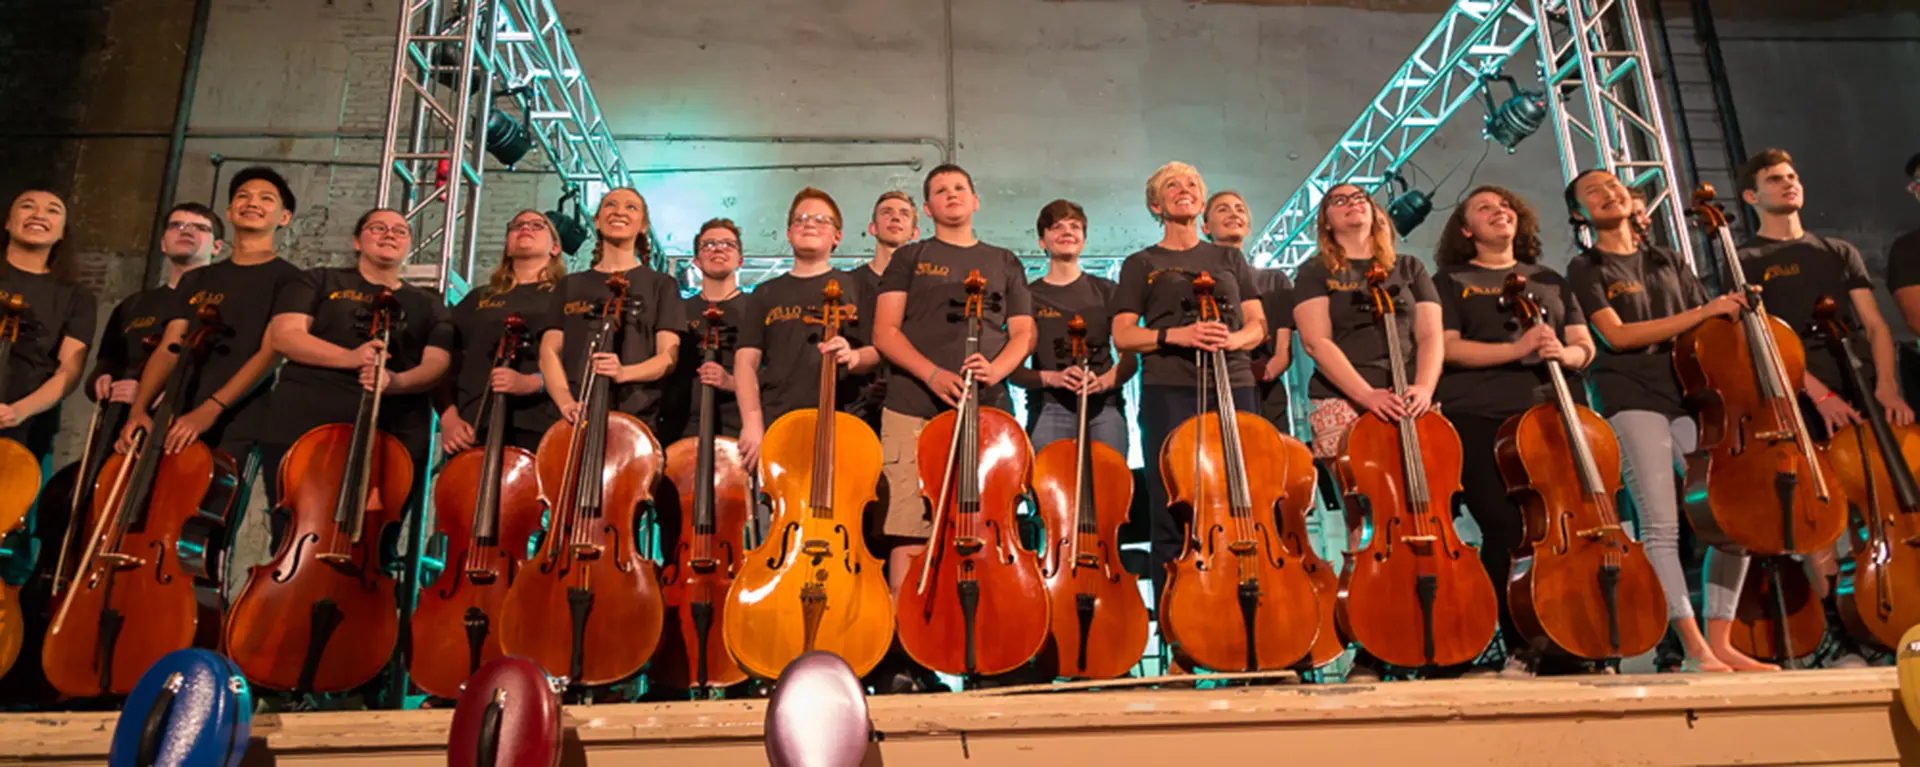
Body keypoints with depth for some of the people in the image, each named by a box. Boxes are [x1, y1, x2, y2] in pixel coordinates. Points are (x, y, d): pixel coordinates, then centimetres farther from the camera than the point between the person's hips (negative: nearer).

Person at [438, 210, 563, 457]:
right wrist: (448, 416, 0)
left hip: (541, 430, -3)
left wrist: (533, 382, -19)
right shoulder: (478, 299, 23)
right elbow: (446, 361, 17)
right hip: (475, 430, 3)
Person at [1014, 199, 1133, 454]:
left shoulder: (1106, 291, 11)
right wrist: (1052, 377, -15)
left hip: (1105, 407, 1)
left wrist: (1104, 381, -14)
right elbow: (1014, 369, 4)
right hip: (1049, 409, -1)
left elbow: (1129, 358, 6)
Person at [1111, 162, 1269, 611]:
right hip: (1170, 393, -2)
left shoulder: (1230, 259, 21)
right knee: (1172, 513, -5)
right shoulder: (1142, 265, 13)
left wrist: (1233, 339, -9)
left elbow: (1257, 325, 14)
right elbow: (1123, 337, 4)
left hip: (1233, 388, 3)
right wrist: (1174, 335, -14)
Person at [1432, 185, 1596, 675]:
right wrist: (1517, 349, -14)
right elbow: (1448, 348, -2)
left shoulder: (1550, 281, 24)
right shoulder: (1451, 282, 13)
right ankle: (1519, 647, -1)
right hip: (1481, 417, -3)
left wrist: (1565, 354, -7)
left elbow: (1585, 346, 18)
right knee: (1506, 529, -13)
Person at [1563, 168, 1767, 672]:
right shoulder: (1586, 270, 5)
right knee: (1662, 524, -13)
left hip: (1686, 393, 5)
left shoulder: (1669, 263, 20)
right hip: (1630, 397, -5)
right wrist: (1701, 312, -11)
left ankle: (1721, 642, 3)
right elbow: (1616, 335, -8)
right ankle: (1695, 649, -9)